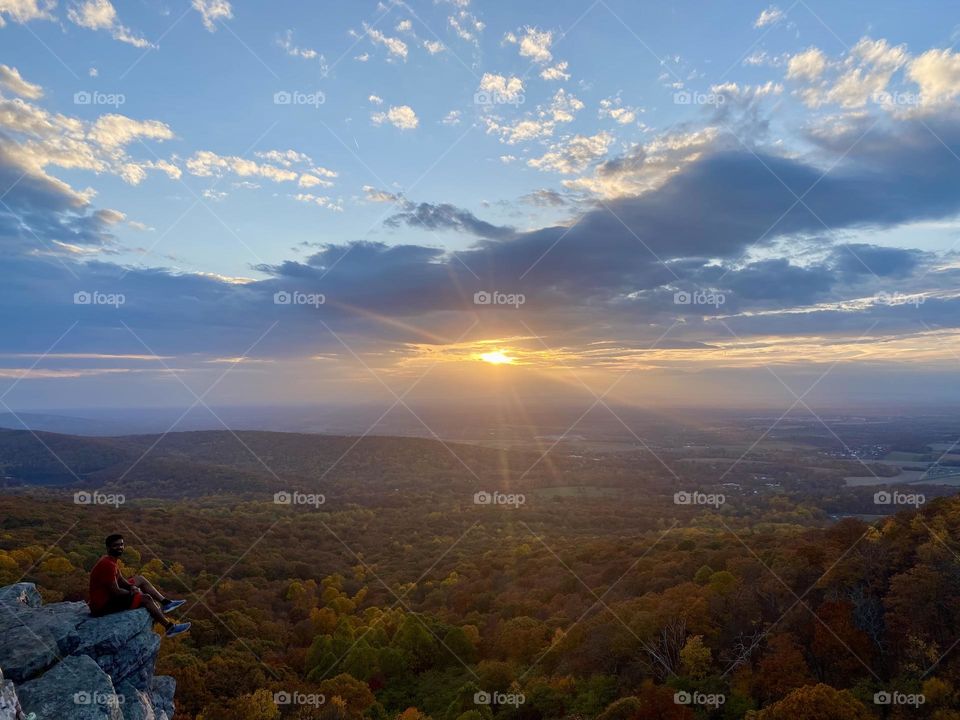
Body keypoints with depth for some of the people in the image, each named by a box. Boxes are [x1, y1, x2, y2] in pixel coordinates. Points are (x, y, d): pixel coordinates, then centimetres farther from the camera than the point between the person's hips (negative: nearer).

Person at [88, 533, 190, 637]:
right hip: (103, 606, -11)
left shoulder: (111, 560, 7)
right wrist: (133, 592, -9)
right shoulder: (108, 564, -25)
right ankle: (170, 627, -9)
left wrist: (132, 587, -2)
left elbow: (120, 580, 17)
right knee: (145, 598, -18)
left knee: (140, 579, 15)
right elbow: (116, 592, -26)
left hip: (108, 596, 11)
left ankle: (166, 603, 14)